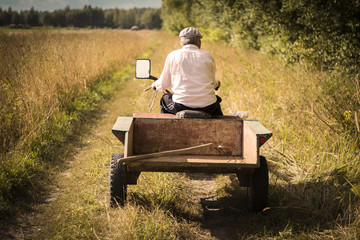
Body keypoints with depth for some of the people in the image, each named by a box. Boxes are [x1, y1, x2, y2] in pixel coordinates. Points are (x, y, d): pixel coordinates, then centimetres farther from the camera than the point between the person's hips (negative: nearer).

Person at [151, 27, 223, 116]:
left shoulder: (172, 56, 1)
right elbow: (215, 83, 13)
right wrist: (217, 84, 39)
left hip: (181, 107, -1)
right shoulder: (207, 56, 3)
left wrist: (155, 85, 32)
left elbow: (163, 84, 8)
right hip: (207, 107, 1)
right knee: (216, 101, 37)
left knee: (164, 99, 32)